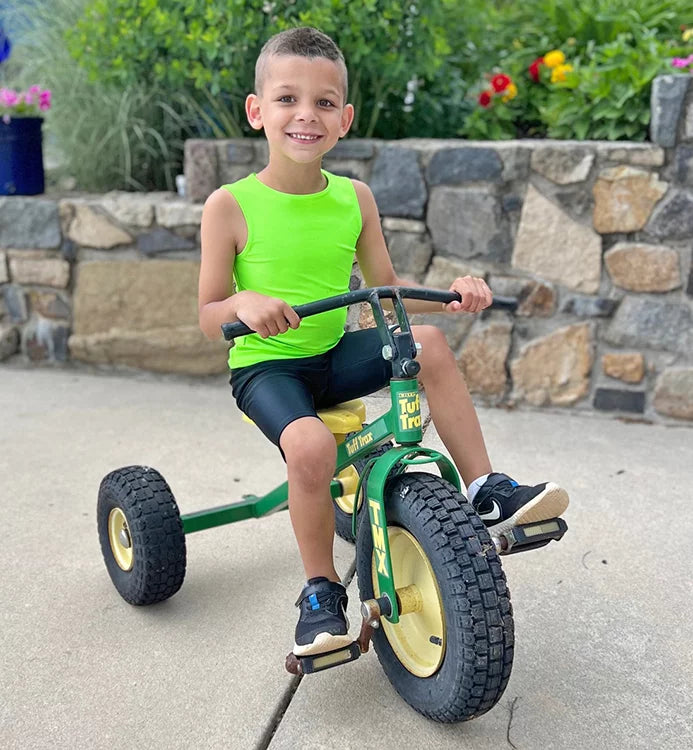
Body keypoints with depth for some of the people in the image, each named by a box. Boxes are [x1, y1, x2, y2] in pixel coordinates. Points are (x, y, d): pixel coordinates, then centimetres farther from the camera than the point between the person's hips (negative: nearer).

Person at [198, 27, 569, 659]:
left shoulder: (355, 198, 1)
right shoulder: (231, 206, -11)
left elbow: (387, 288, 9)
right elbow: (208, 316, -8)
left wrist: (449, 293, -9)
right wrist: (245, 303, -31)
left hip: (335, 355, 4)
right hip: (265, 366, -4)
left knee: (429, 342, -20)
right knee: (311, 444, -33)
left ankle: (486, 491, -9)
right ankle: (321, 591, -9)